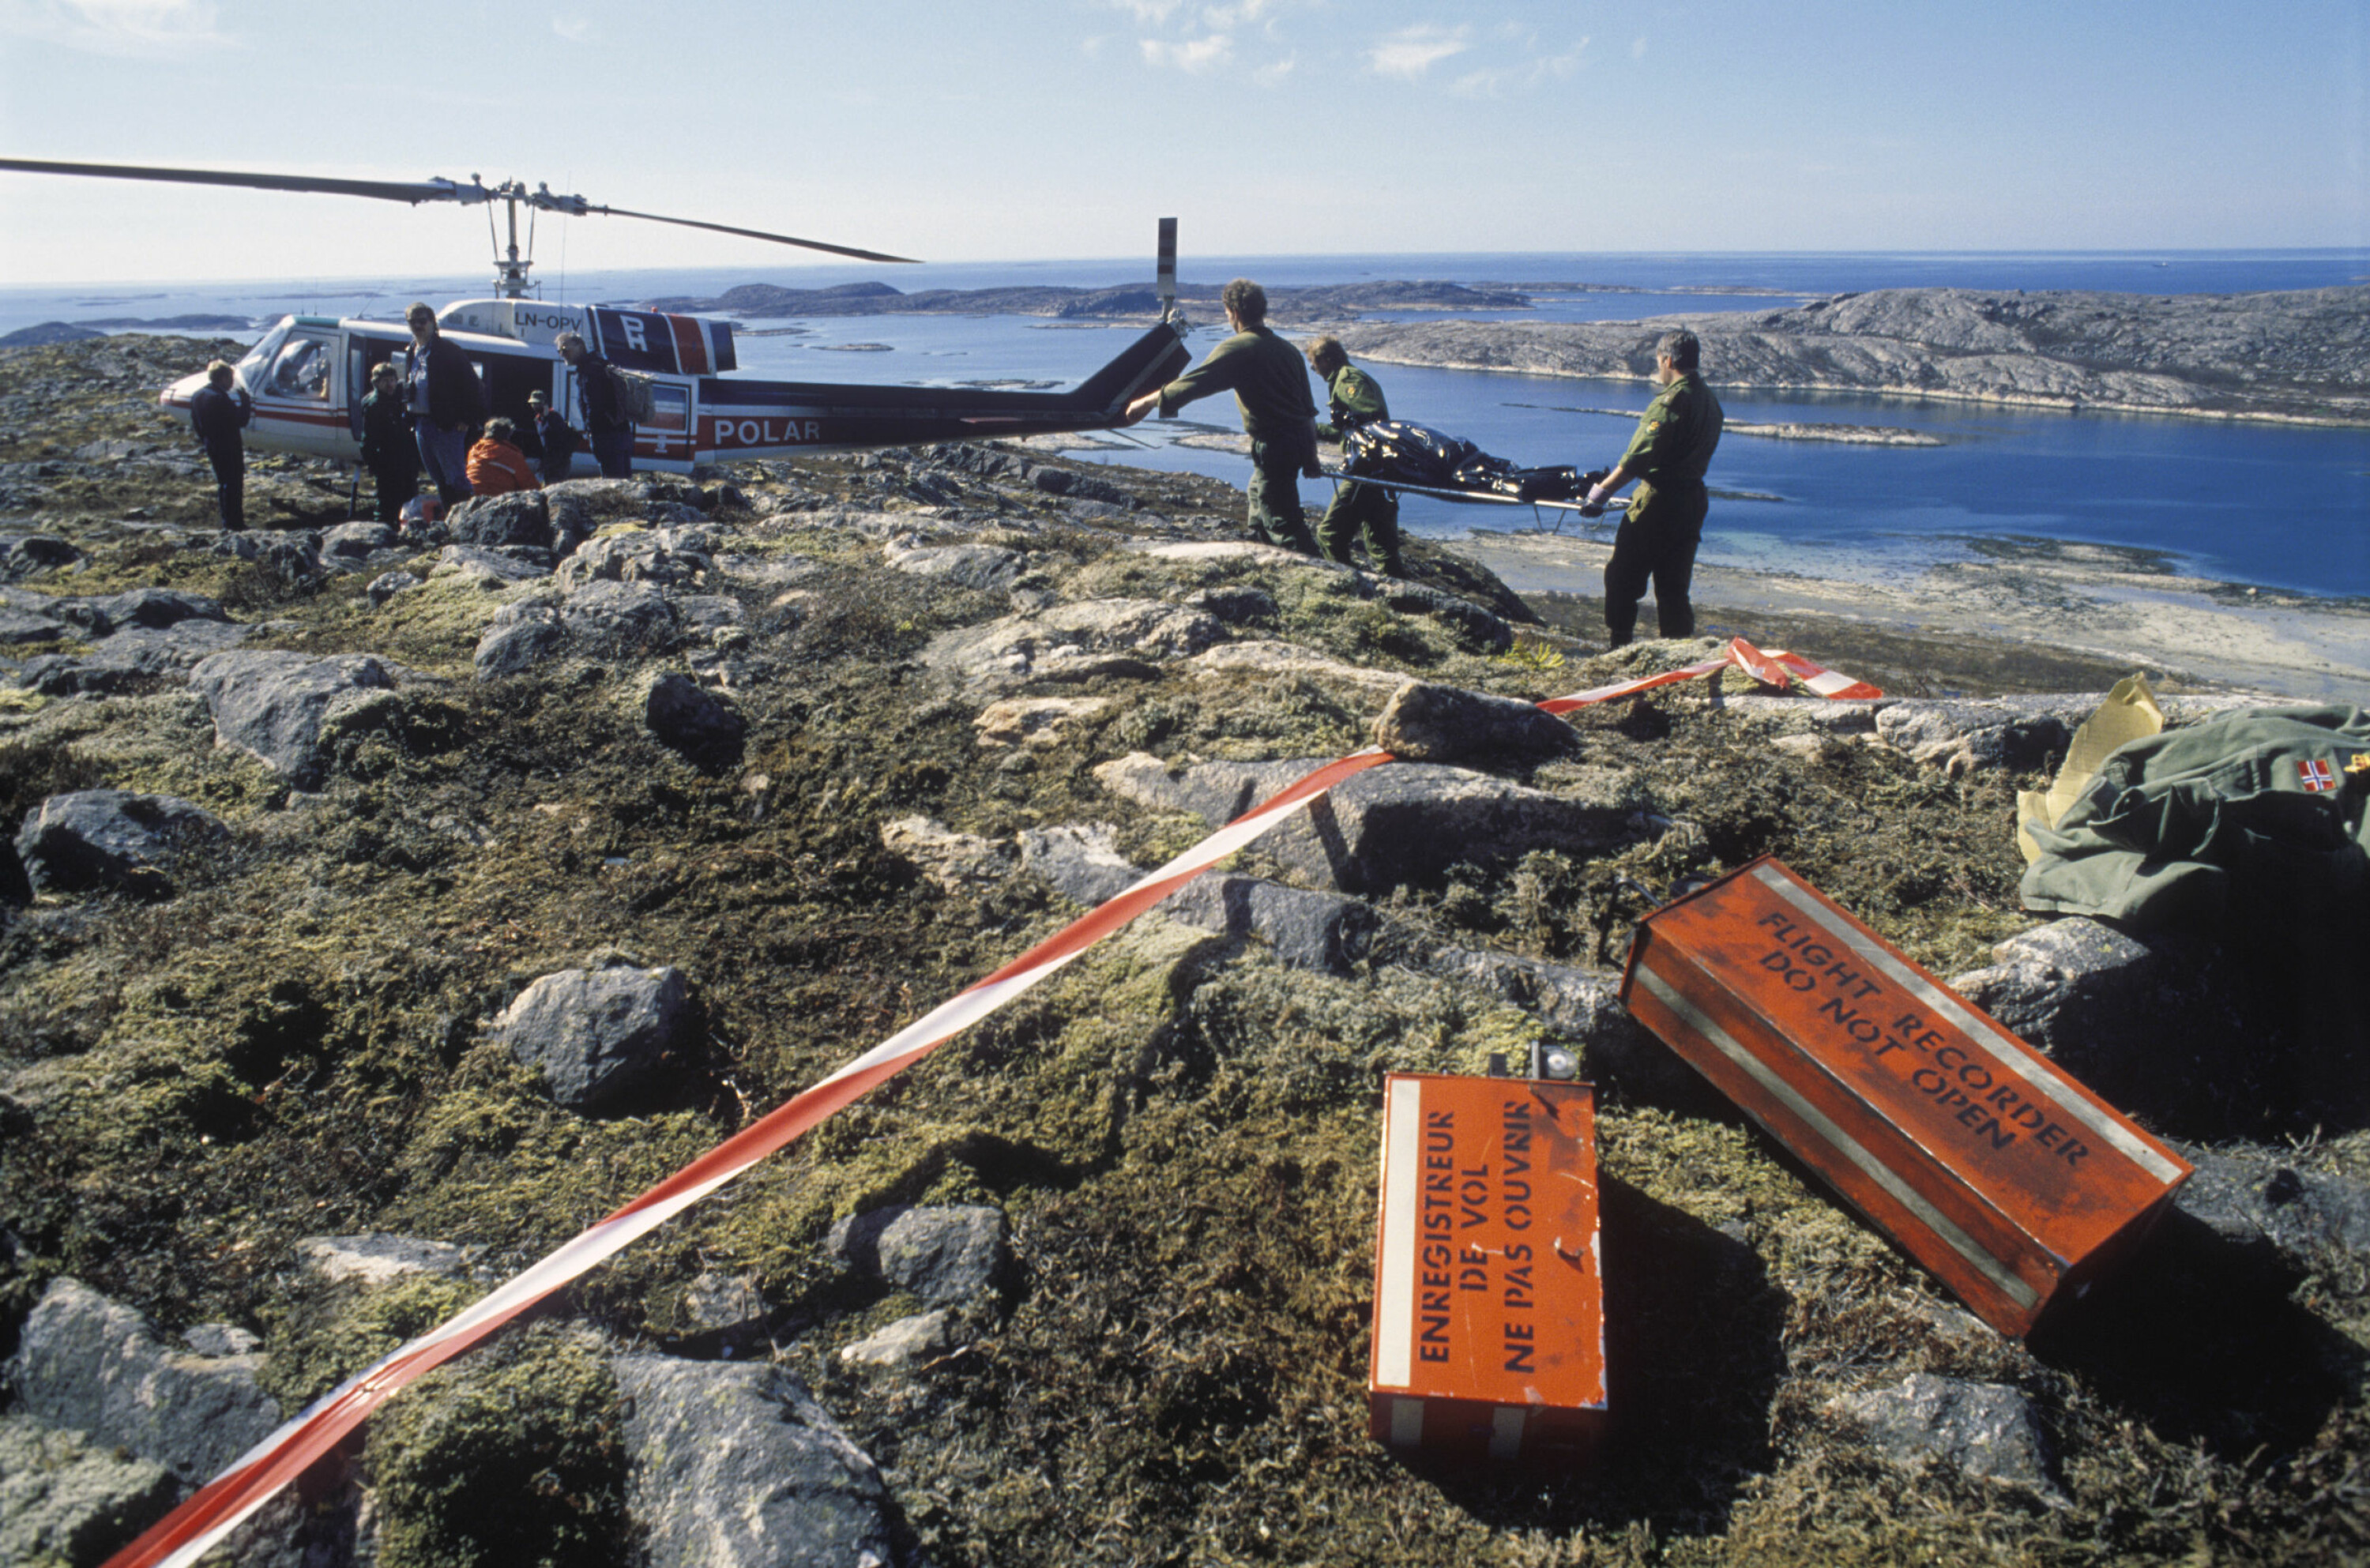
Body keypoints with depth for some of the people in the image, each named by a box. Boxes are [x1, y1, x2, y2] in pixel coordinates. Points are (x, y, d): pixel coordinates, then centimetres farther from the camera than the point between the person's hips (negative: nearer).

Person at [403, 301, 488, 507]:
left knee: (456, 479, -8)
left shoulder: (448, 351, -7)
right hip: (420, 424, 8)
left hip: (446, 426, -8)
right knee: (438, 479, 12)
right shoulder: (411, 353, 15)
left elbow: (472, 386, -10)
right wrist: (411, 420, 10)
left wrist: (466, 419, -14)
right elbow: (407, 388, 21)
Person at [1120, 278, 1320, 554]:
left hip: (1272, 447, -9)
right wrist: (1311, 458, 21)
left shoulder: (1237, 349, -12)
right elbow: (1309, 410, 14)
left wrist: (1146, 402, 0)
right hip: (1299, 441, 9)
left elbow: (1191, 383, -12)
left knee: (1284, 526, -7)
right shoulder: (1287, 349, 12)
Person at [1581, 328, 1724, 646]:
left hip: (1657, 501, -8)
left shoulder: (1671, 400, -15)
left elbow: (1640, 456, -20)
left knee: (1622, 579, 2)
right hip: (1693, 498, 8)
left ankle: (1619, 649, 2)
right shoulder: (1710, 402, 12)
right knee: (1673, 587, 13)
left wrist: (1602, 491, -16)